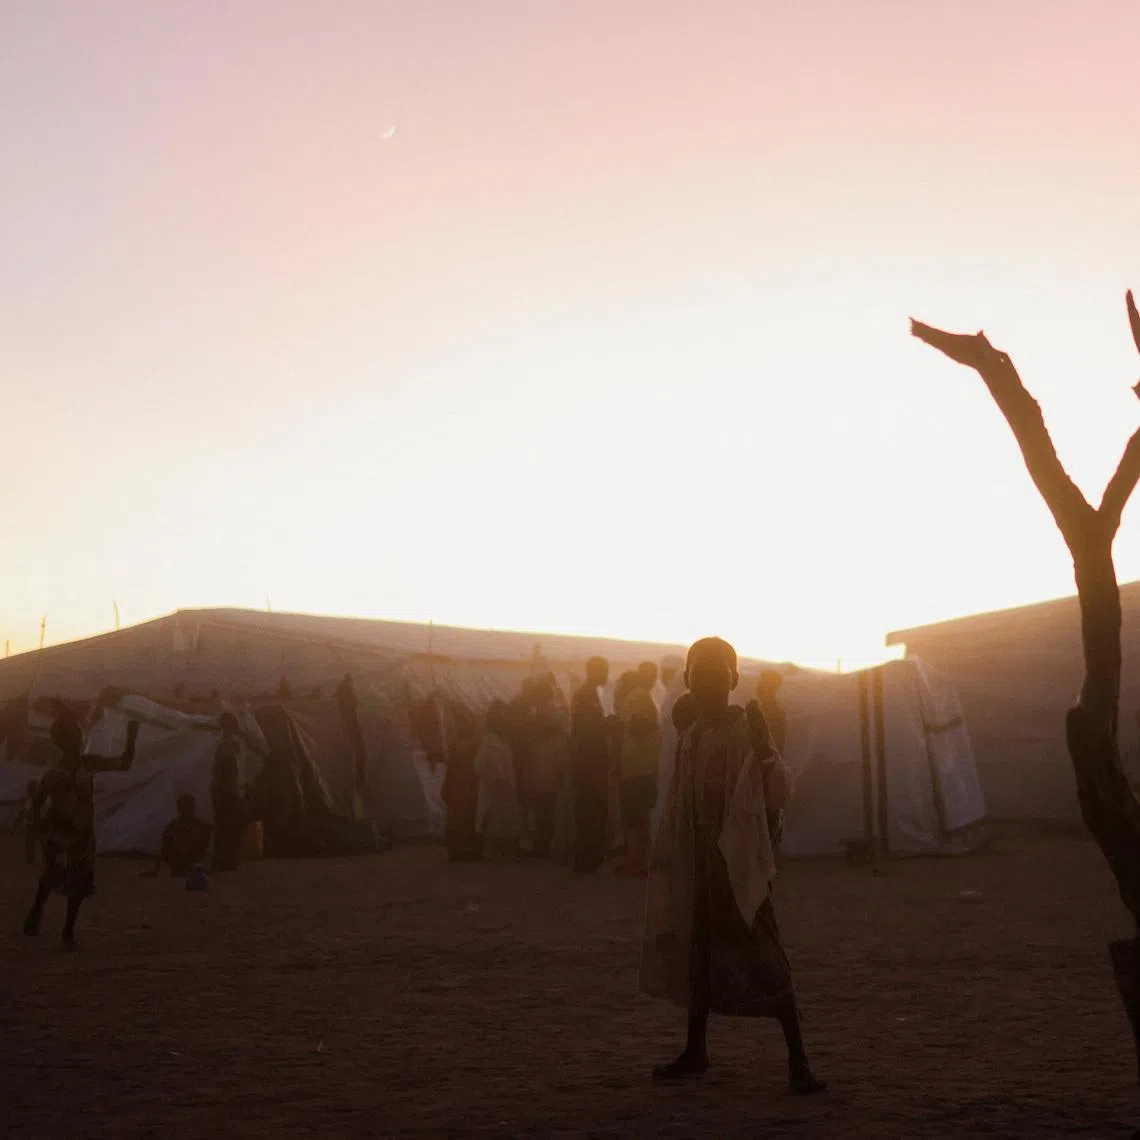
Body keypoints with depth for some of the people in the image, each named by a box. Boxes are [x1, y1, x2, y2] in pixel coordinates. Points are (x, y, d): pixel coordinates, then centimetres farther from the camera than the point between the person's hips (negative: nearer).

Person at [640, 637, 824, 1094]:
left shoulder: (747, 731, -7)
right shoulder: (691, 740, 10)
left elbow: (778, 794, -17)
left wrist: (764, 748, -32)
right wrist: (664, 862, 17)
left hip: (739, 863, -6)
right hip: (697, 864, 7)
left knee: (764, 960, -10)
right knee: (694, 954, 13)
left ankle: (798, 1059, -7)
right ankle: (695, 1051, 27)